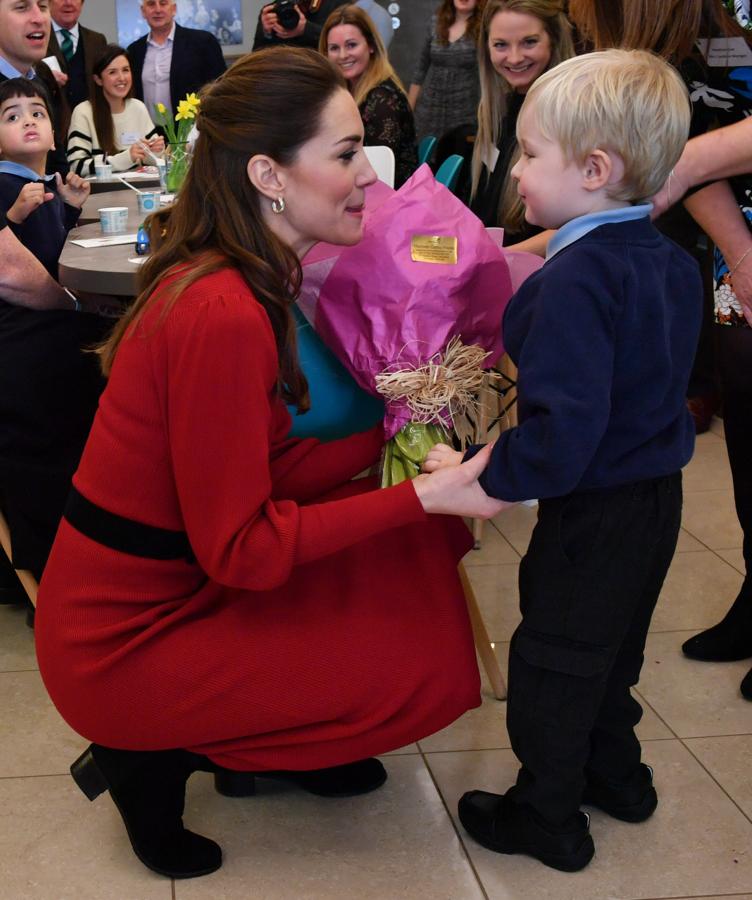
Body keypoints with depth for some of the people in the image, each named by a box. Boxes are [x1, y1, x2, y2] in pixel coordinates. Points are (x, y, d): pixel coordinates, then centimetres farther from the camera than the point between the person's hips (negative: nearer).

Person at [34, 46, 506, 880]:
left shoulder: (240, 281, 2)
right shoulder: (224, 316, -27)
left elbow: (264, 478, 3)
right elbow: (239, 549, -24)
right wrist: (424, 494, -23)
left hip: (178, 580, 9)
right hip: (124, 639, -9)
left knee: (415, 540, 8)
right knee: (425, 662, -6)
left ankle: (263, 742, 18)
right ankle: (159, 754, 4)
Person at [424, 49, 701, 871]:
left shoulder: (575, 281, -27)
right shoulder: (667, 260, 2)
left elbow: (564, 430, -34)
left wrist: (485, 476, -24)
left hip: (594, 512, -9)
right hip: (655, 494, 9)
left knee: (551, 660, 9)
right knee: (611, 645, 26)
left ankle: (546, 817, 24)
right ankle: (615, 773, 42)